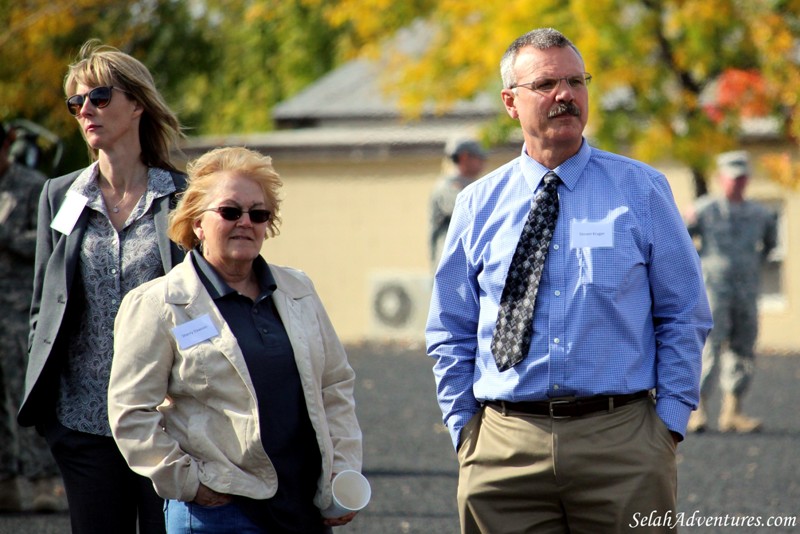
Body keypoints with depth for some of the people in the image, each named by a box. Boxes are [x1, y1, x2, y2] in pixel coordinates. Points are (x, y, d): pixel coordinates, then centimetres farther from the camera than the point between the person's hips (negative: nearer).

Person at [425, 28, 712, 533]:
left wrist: (670, 420, -2)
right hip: (503, 451, 1)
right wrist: (465, 429, 3)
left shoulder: (643, 190, 5)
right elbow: (451, 334, 13)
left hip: (622, 446, -1)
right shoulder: (478, 205, 8)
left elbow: (684, 316, 6)